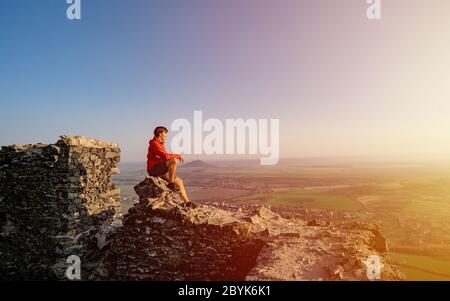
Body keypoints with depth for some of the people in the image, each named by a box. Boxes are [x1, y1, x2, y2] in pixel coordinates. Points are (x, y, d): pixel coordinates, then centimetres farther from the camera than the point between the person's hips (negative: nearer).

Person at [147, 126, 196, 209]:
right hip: (154, 169, -10)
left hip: (160, 170, 10)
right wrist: (178, 155, -13)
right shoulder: (154, 144, -14)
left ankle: (187, 202, 8)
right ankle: (171, 184, -19)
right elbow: (166, 156, -24)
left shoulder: (159, 144, 18)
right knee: (174, 161, -30)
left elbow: (165, 157, 13)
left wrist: (176, 157, -2)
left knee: (179, 181, 6)